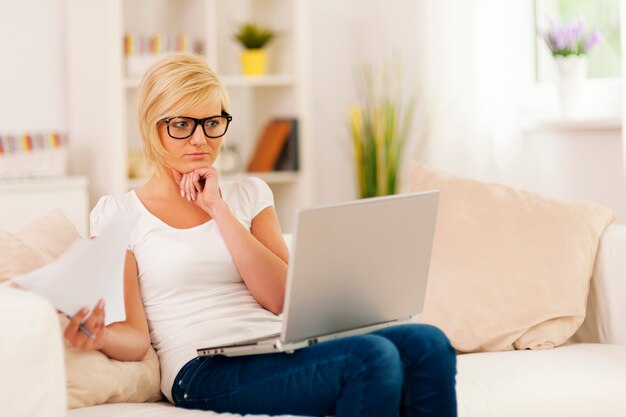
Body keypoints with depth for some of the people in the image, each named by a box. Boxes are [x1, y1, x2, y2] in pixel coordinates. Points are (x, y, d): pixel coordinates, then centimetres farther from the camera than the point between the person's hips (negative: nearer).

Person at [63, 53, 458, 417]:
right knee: (373, 356, -31)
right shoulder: (117, 214, 9)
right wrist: (100, 337, -25)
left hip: (284, 353, 5)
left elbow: (279, 298, 4)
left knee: (426, 343, -24)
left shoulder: (249, 194, 20)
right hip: (205, 370, -5)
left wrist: (218, 210, 0)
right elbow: (135, 336, 0)